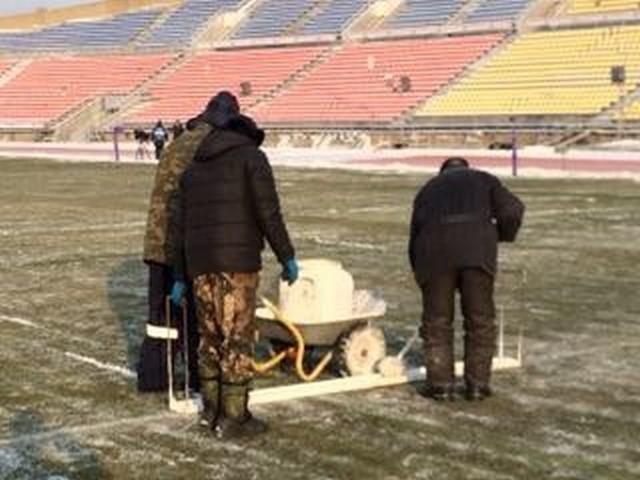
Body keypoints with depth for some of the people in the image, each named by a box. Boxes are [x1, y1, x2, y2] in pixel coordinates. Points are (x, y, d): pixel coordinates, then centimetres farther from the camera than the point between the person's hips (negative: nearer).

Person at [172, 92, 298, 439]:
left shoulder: (193, 169, 21)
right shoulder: (251, 157, 2)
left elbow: (184, 226, 21)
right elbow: (268, 213, -10)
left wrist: (180, 276, 24)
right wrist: (287, 257, -5)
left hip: (200, 262, 6)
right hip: (237, 260, -6)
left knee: (210, 335, 16)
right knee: (237, 337, -1)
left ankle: (211, 409, 22)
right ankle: (233, 418, 2)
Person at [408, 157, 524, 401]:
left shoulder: (428, 189, 33)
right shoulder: (483, 180, 28)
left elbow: (414, 236, 29)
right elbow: (513, 210, 10)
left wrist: (421, 276, 37)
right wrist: (501, 235, 28)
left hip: (434, 248, 1)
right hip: (476, 249, -1)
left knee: (436, 321, 12)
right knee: (480, 320, 11)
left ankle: (440, 384, 14)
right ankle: (477, 385, 14)